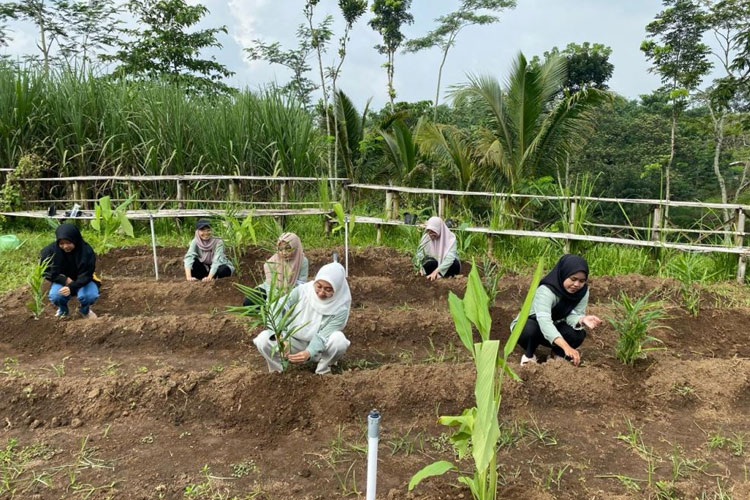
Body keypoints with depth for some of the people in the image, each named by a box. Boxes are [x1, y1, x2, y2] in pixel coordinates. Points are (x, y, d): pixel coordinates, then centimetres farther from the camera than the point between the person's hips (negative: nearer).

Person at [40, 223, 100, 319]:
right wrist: (64, 280, -23)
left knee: (90, 295, -32)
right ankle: (63, 310, 9)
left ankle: (85, 310, 6)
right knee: (55, 296, -28)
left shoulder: (87, 251, -25)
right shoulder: (51, 250, -18)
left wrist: (71, 287, -43)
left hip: (82, 282, -2)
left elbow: (85, 275, -26)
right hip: (62, 281, 2)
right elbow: (46, 271, -9)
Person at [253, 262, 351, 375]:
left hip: (318, 349, -1)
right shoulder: (302, 290, -17)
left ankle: (322, 372, -8)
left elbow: (323, 336, -27)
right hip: (294, 343, 1)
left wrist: (309, 353, -47)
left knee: (338, 339, -34)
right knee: (263, 338, -25)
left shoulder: (341, 308, -20)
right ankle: (278, 371, -2)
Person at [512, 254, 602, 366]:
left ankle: (557, 355, 4)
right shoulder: (546, 291, -35)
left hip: (552, 328, 5)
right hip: (527, 324, -4)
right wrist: (566, 347, -61)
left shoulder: (582, 291, -15)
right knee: (529, 331, -40)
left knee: (578, 334, -25)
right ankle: (529, 355, -7)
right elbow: (544, 321, -49)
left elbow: (572, 315, -20)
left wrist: (582, 319, -46)